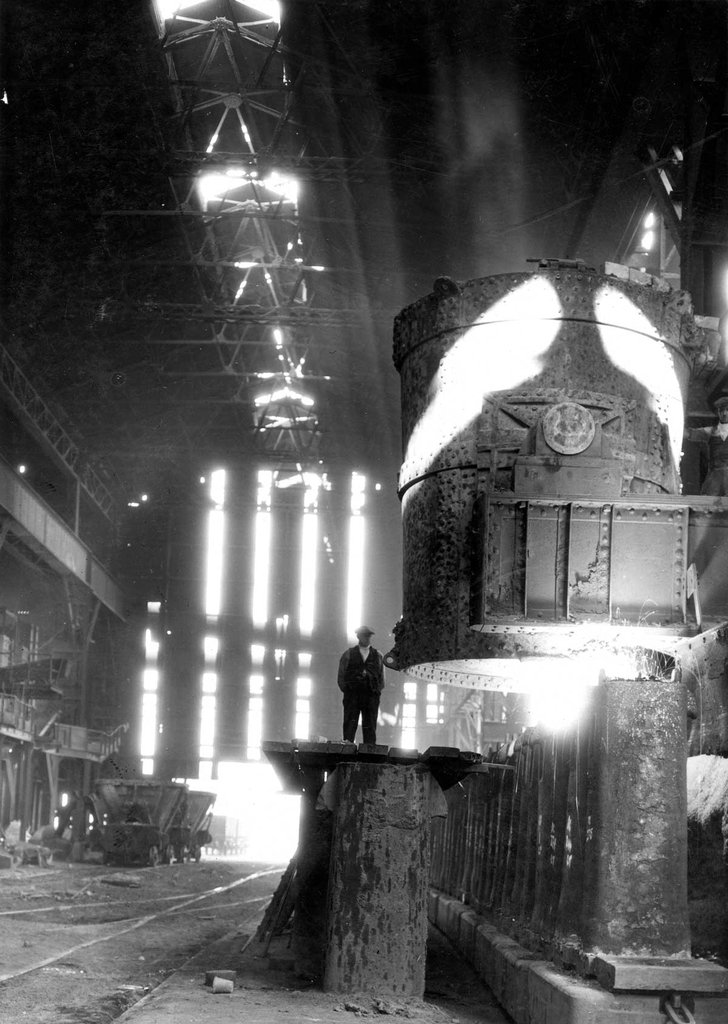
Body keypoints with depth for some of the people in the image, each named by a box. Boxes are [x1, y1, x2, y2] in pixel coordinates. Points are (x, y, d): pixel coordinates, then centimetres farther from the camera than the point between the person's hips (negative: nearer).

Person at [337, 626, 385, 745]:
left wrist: (377, 690, 5)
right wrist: (346, 689, 1)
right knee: (350, 723, -5)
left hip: (371, 695, 1)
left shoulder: (377, 656, 15)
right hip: (352, 694, -1)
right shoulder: (348, 655, 10)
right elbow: (341, 675, 10)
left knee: (370, 726, -2)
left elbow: (381, 677, 17)